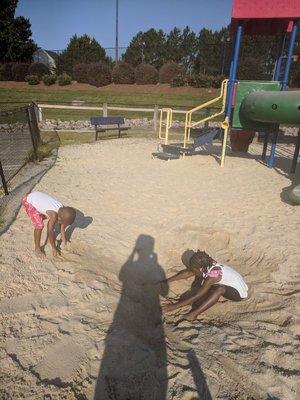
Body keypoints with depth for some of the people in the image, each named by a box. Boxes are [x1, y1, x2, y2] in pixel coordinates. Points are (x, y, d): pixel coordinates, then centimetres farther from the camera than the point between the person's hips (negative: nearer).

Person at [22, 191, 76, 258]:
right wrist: (54, 248, -9)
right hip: (28, 201, -8)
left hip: (36, 197, 8)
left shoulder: (62, 209, -12)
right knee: (39, 225, -13)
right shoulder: (53, 214, -32)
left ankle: (48, 238, 34)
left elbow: (62, 223, 7)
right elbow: (50, 231, -21)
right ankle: (37, 248, 6)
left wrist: (63, 237, 15)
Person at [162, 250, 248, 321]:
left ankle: (194, 314, -30)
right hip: (230, 285, 9)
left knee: (220, 289, -38)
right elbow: (186, 273, -2)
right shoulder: (206, 266, -12)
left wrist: (175, 306, -32)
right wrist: (167, 281, -2)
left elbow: (196, 296, -33)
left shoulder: (213, 274, -34)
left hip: (238, 292, -8)